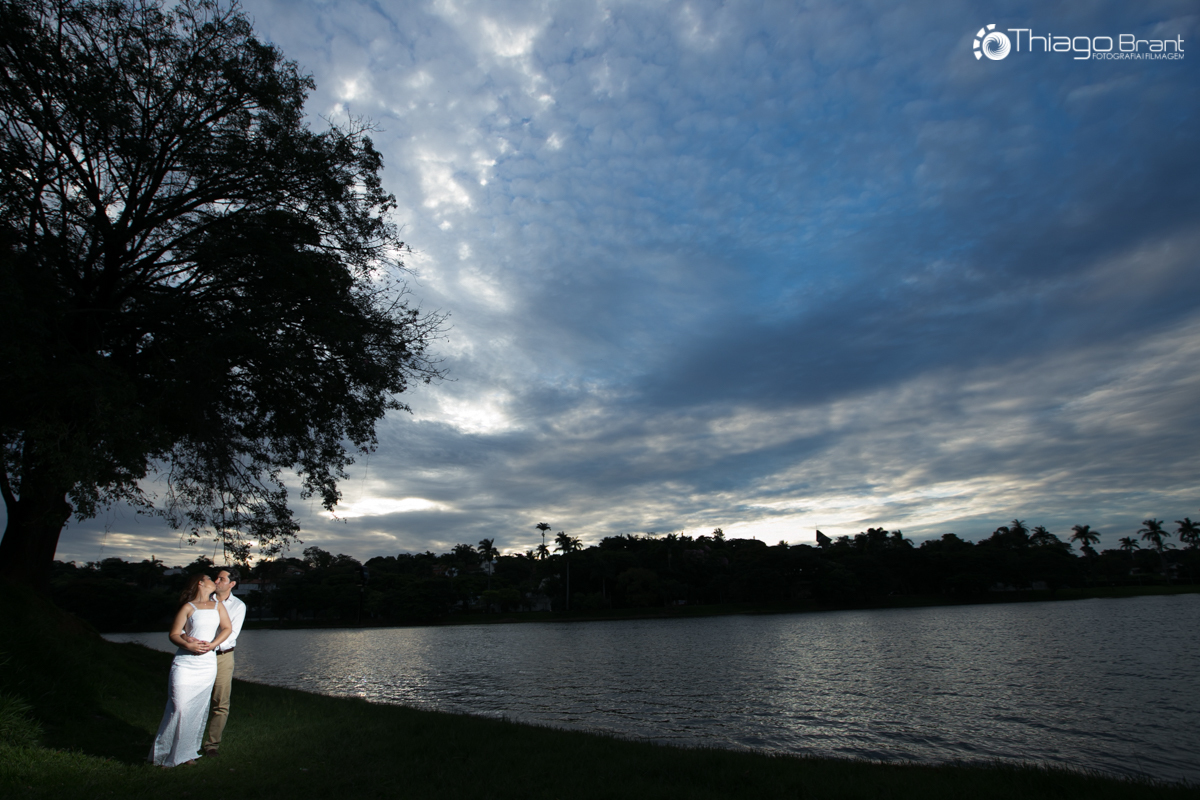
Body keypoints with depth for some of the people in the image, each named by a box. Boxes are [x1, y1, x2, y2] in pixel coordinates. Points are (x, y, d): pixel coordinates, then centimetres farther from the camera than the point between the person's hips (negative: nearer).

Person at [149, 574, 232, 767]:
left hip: (208, 664, 3)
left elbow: (227, 628, 5)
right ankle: (164, 753, 8)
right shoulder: (188, 607, 4)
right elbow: (174, 634, 0)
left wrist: (213, 644, -10)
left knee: (199, 709, 4)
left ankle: (186, 752, 16)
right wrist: (187, 644, -17)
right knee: (179, 708, -7)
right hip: (185, 663, -3)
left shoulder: (218, 606, 15)